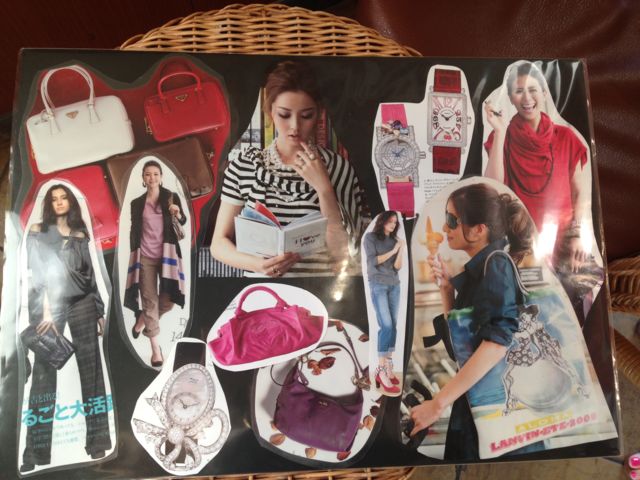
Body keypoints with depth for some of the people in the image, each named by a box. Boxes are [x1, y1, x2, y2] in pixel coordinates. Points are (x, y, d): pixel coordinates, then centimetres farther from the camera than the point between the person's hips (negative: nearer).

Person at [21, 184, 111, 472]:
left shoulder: (81, 235, 13)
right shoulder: (38, 233, 6)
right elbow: (37, 272, -3)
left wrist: (99, 311, 11)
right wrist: (45, 311, -13)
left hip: (82, 304, 2)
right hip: (49, 304, -2)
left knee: (91, 369, 0)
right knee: (44, 372, -4)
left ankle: (97, 440, 7)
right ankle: (37, 450, 3)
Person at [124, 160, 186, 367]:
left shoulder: (171, 197, 1)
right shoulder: (137, 203, 6)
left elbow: (183, 222, -4)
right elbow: (134, 231, 9)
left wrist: (178, 215, -26)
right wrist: (133, 256, 4)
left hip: (166, 254, 0)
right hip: (145, 257, 0)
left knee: (168, 300, 0)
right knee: (150, 300, 0)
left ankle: (142, 320, 33)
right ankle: (155, 348, 7)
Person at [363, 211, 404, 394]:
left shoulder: (394, 240, 12)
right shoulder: (370, 237, 1)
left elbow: (397, 266, 6)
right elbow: (373, 261, -8)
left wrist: (401, 250, -7)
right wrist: (392, 251, -7)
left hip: (394, 285, 6)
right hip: (378, 285, -5)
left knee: (393, 326, 0)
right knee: (386, 326, -16)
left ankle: (388, 366, 5)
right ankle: (382, 371, -15)